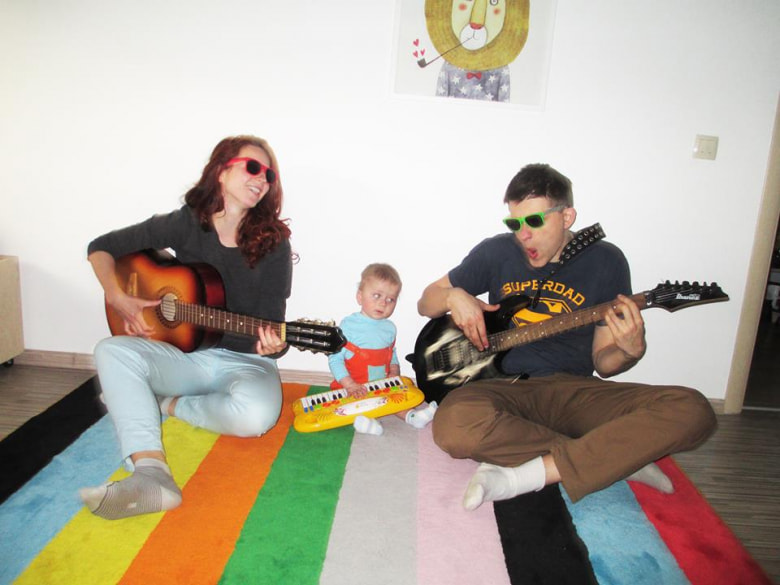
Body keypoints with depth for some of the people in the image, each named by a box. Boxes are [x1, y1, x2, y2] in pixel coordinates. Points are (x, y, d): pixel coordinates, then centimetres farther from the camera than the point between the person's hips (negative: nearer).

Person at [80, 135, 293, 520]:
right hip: (185, 354, 2)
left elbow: (271, 327, -6)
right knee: (112, 351, -25)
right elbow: (101, 247, 8)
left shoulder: (274, 244, -5)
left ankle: (166, 405, -6)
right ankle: (151, 474, -37)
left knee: (257, 413, -35)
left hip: (244, 361, -2)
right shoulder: (186, 223, 0)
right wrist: (117, 298, -8)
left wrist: (271, 346, -29)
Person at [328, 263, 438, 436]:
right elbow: (335, 359, -13)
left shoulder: (390, 328, 7)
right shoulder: (348, 325, -12)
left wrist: (394, 372, 0)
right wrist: (350, 385, -22)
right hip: (352, 387, -4)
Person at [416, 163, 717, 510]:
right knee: (455, 424, -37)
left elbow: (602, 361, 7)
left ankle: (521, 477, -28)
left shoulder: (605, 261, 3)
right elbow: (425, 302, 13)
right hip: (507, 386, 0)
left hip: (574, 390, 1)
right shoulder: (496, 253, 4)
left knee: (692, 411, -24)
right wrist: (453, 296, -10)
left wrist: (630, 351, -17)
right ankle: (619, 460, -19)